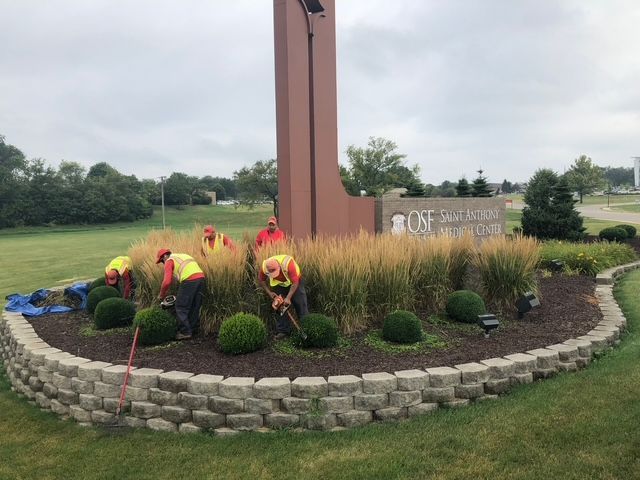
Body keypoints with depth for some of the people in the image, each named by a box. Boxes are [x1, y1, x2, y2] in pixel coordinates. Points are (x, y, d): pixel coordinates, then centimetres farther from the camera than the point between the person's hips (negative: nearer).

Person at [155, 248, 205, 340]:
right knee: (195, 307, 18)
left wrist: (161, 295, 12)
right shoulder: (183, 255, 31)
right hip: (201, 277, 8)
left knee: (181, 308, 4)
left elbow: (167, 281, -4)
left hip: (189, 280, -8)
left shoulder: (169, 261, 8)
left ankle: (185, 332, 4)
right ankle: (194, 330, 25)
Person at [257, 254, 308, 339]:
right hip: (278, 284, 3)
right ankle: (283, 330, 6)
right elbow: (261, 280, -7)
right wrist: (269, 292, -15)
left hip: (294, 281, -3)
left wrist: (288, 298, -35)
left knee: (300, 304, -2)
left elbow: (295, 282, -35)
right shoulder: (264, 267, -29)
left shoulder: (288, 264, -41)